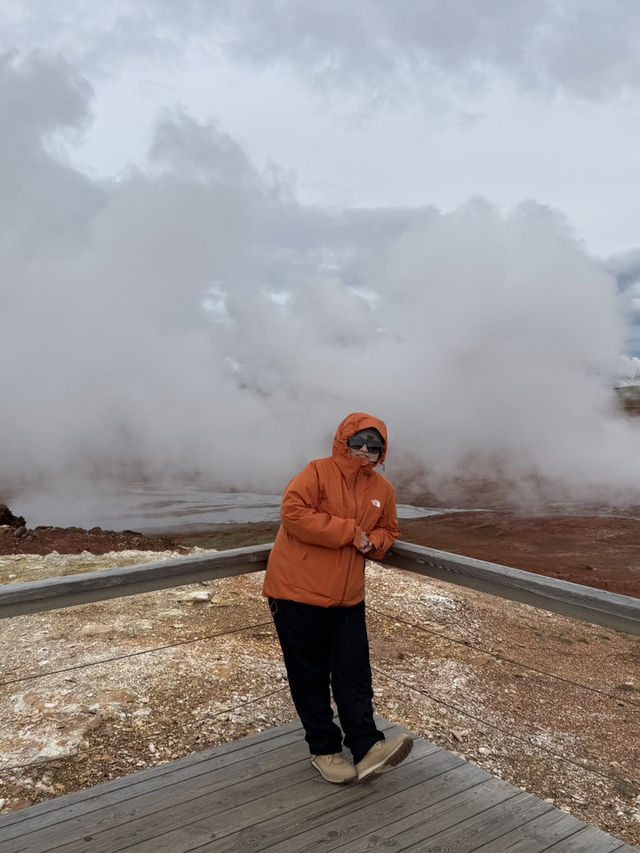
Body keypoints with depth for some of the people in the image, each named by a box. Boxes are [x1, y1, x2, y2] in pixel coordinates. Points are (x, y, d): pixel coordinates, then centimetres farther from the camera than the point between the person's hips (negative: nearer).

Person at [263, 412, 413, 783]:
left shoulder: (383, 489, 8)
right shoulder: (319, 472, -9)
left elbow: (389, 531, 22)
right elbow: (294, 512, -23)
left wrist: (373, 541, -4)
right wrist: (348, 531, -19)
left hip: (348, 597, 5)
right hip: (298, 591, -5)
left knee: (354, 672, 3)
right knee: (310, 674, 5)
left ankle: (367, 749, 7)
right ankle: (324, 749, 18)